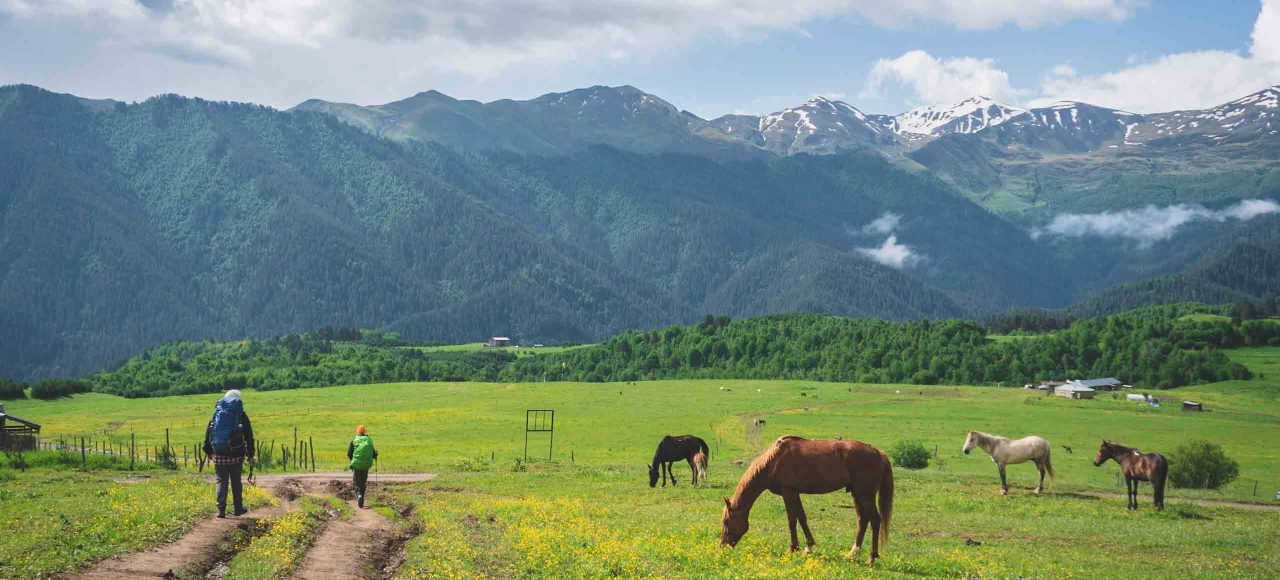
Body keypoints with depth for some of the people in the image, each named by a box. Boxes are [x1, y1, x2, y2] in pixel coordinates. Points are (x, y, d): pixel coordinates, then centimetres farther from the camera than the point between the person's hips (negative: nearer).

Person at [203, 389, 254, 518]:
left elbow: (208, 432, 8)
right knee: (236, 482, 10)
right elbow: (249, 435, 1)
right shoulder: (242, 415, 1)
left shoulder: (217, 413, 7)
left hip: (219, 454, 1)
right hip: (236, 454, -1)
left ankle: (221, 510, -1)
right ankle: (238, 509, 15)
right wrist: (250, 454, 8)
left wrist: (209, 452, 14)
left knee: (221, 481, 6)